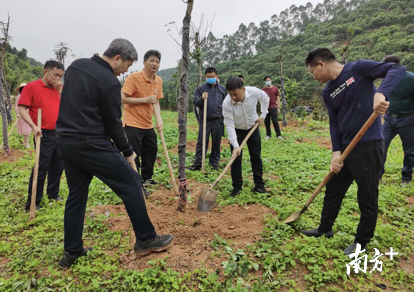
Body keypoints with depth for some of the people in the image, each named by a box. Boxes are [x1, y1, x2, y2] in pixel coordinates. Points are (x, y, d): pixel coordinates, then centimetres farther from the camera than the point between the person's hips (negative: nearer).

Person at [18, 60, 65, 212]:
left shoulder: (57, 89, 13)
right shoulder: (31, 87, -5)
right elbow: (21, 109, -9)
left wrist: (60, 89, 0)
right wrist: (33, 126, -21)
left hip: (59, 134, 6)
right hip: (44, 135, -6)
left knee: (58, 166, 14)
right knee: (41, 168, -4)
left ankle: (53, 193, 31)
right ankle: (32, 203, 8)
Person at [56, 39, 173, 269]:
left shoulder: (76, 66, 11)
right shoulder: (110, 82, -14)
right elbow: (114, 124, -11)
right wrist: (127, 152, 2)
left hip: (65, 141, 9)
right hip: (91, 144, -9)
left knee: (76, 194, 17)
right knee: (131, 183, 1)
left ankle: (71, 252, 25)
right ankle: (146, 239, 11)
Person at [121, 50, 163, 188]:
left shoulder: (158, 80, 5)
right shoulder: (134, 77, -14)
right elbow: (123, 99, -17)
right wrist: (145, 99, -22)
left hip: (148, 124, 8)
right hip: (133, 123, -7)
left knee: (151, 151, 17)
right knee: (134, 156, -2)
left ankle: (147, 178, 37)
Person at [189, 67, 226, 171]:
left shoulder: (222, 89, 8)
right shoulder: (200, 88, 2)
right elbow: (195, 102, 2)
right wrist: (201, 98, -18)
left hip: (218, 120, 2)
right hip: (204, 119, -1)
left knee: (216, 142, 8)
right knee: (201, 141, -1)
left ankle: (214, 162, 21)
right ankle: (197, 163, 4)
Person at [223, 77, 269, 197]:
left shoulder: (254, 92, -27)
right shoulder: (227, 103, -32)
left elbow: (265, 98, -2)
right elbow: (229, 125, -29)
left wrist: (263, 115, -6)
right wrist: (235, 145, -34)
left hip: (253, 127, 2)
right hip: (237, 130, -2)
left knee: (256, 157, 6)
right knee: (236, 158, -6)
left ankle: (259, 186, 18)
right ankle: (237, 187, 8)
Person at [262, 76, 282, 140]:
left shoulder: (275, 89, 6)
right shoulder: (263, 90, 7)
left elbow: (278, 98, 7)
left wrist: (278, 108, 1)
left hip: (273, 108, -1)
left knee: (275, 122, -3)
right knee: (266, 122, 5)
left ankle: (279, 135, 5)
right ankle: (268, 135, 15)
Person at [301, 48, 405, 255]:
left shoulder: (358, 69, -8)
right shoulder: (327, 92, 9)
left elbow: (397, 69, -16)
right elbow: (334, 123, 5)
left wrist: (381, 93, -36)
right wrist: (336, 151, -7)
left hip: (369, 145, -7)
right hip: (345, 146, 7)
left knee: (367, 197, 6)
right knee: (333, 190, 17)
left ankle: (362, 241, 25)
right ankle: (325, 229, 36)